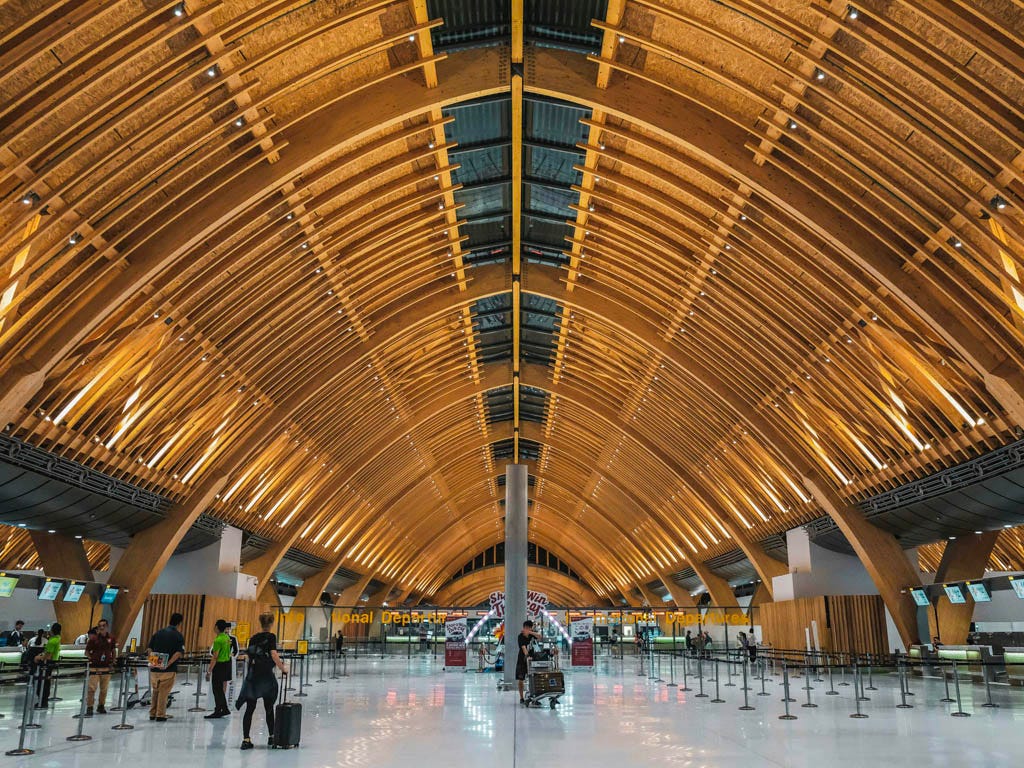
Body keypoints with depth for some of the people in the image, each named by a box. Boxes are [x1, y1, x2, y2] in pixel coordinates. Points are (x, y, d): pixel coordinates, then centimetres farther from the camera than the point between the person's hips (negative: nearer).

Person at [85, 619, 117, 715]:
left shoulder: (111, 638, 3)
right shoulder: (94, 638, -5)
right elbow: (87, 652, 2)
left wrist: (113, 660, 7)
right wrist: (91, 658, -9)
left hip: (106, 667, 3)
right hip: (95, 667, -3)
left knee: (104, 689, 9)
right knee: (92, 688, -8)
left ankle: (101, 706, 22)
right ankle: (89, 708, 0)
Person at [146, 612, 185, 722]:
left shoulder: (158, 632, 9)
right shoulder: (179, 636, -6)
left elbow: (149, 649, 8)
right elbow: (179, 653, -17)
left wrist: (152, 661, 8)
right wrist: (168, 664, -16)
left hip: (155, 668, 5)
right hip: (168, 670, -5)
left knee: (155, 691, 18)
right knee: (163, 692, 5)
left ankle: (152, 714, 25)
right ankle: (160, 716, 9)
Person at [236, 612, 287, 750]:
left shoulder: (253, 638, 8)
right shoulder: (271, 637, -8)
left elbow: (249, 655, 10)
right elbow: (274, 655, -18)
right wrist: (283, 668, -8)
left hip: (252, 676, 4)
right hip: (266, 676, -4)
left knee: (249, 709, 5)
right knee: (269, 708, 11)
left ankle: (246, 739, -2)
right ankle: (272, 737, 21)